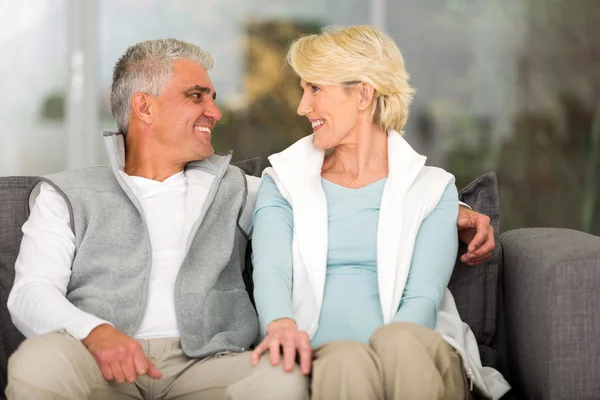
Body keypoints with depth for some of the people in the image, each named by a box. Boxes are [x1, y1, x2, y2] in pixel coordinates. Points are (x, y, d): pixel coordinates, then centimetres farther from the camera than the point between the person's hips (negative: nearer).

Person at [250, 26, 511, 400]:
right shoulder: (283, 182, 19)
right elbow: (270, 267, -1)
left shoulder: (432, 187, 13)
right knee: (345, 360, -36)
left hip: (416, 357, 0)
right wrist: (280, 324, -24)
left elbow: (424, 297, -1)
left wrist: (393, 348, -22)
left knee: (399, 341, -36)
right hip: (320, 359, 0)